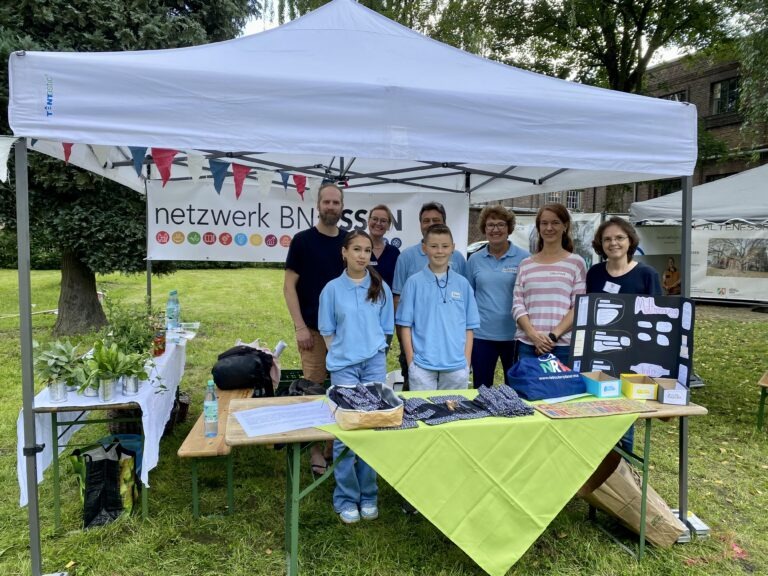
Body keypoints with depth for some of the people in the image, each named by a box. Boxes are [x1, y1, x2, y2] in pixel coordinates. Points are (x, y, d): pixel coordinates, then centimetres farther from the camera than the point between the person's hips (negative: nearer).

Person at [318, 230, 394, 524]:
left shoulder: (381, 288, 4)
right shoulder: (332, 288, 0)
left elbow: (386, 329, 11)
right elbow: (328, 332, 5)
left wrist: (372, 351, 4)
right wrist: (344, 353, -1)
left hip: (375, 365, 2)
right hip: (343, 365, -1)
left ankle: (368, 496, 20)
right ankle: (346, 498, 13)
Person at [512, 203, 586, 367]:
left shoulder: (576, 263, 6)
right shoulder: (525, 265, 12)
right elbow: (518, 305, 6)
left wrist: (554, 334, -11)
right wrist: (533, 334, -9)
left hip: (563, 346, -2)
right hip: (527, 345, 2)